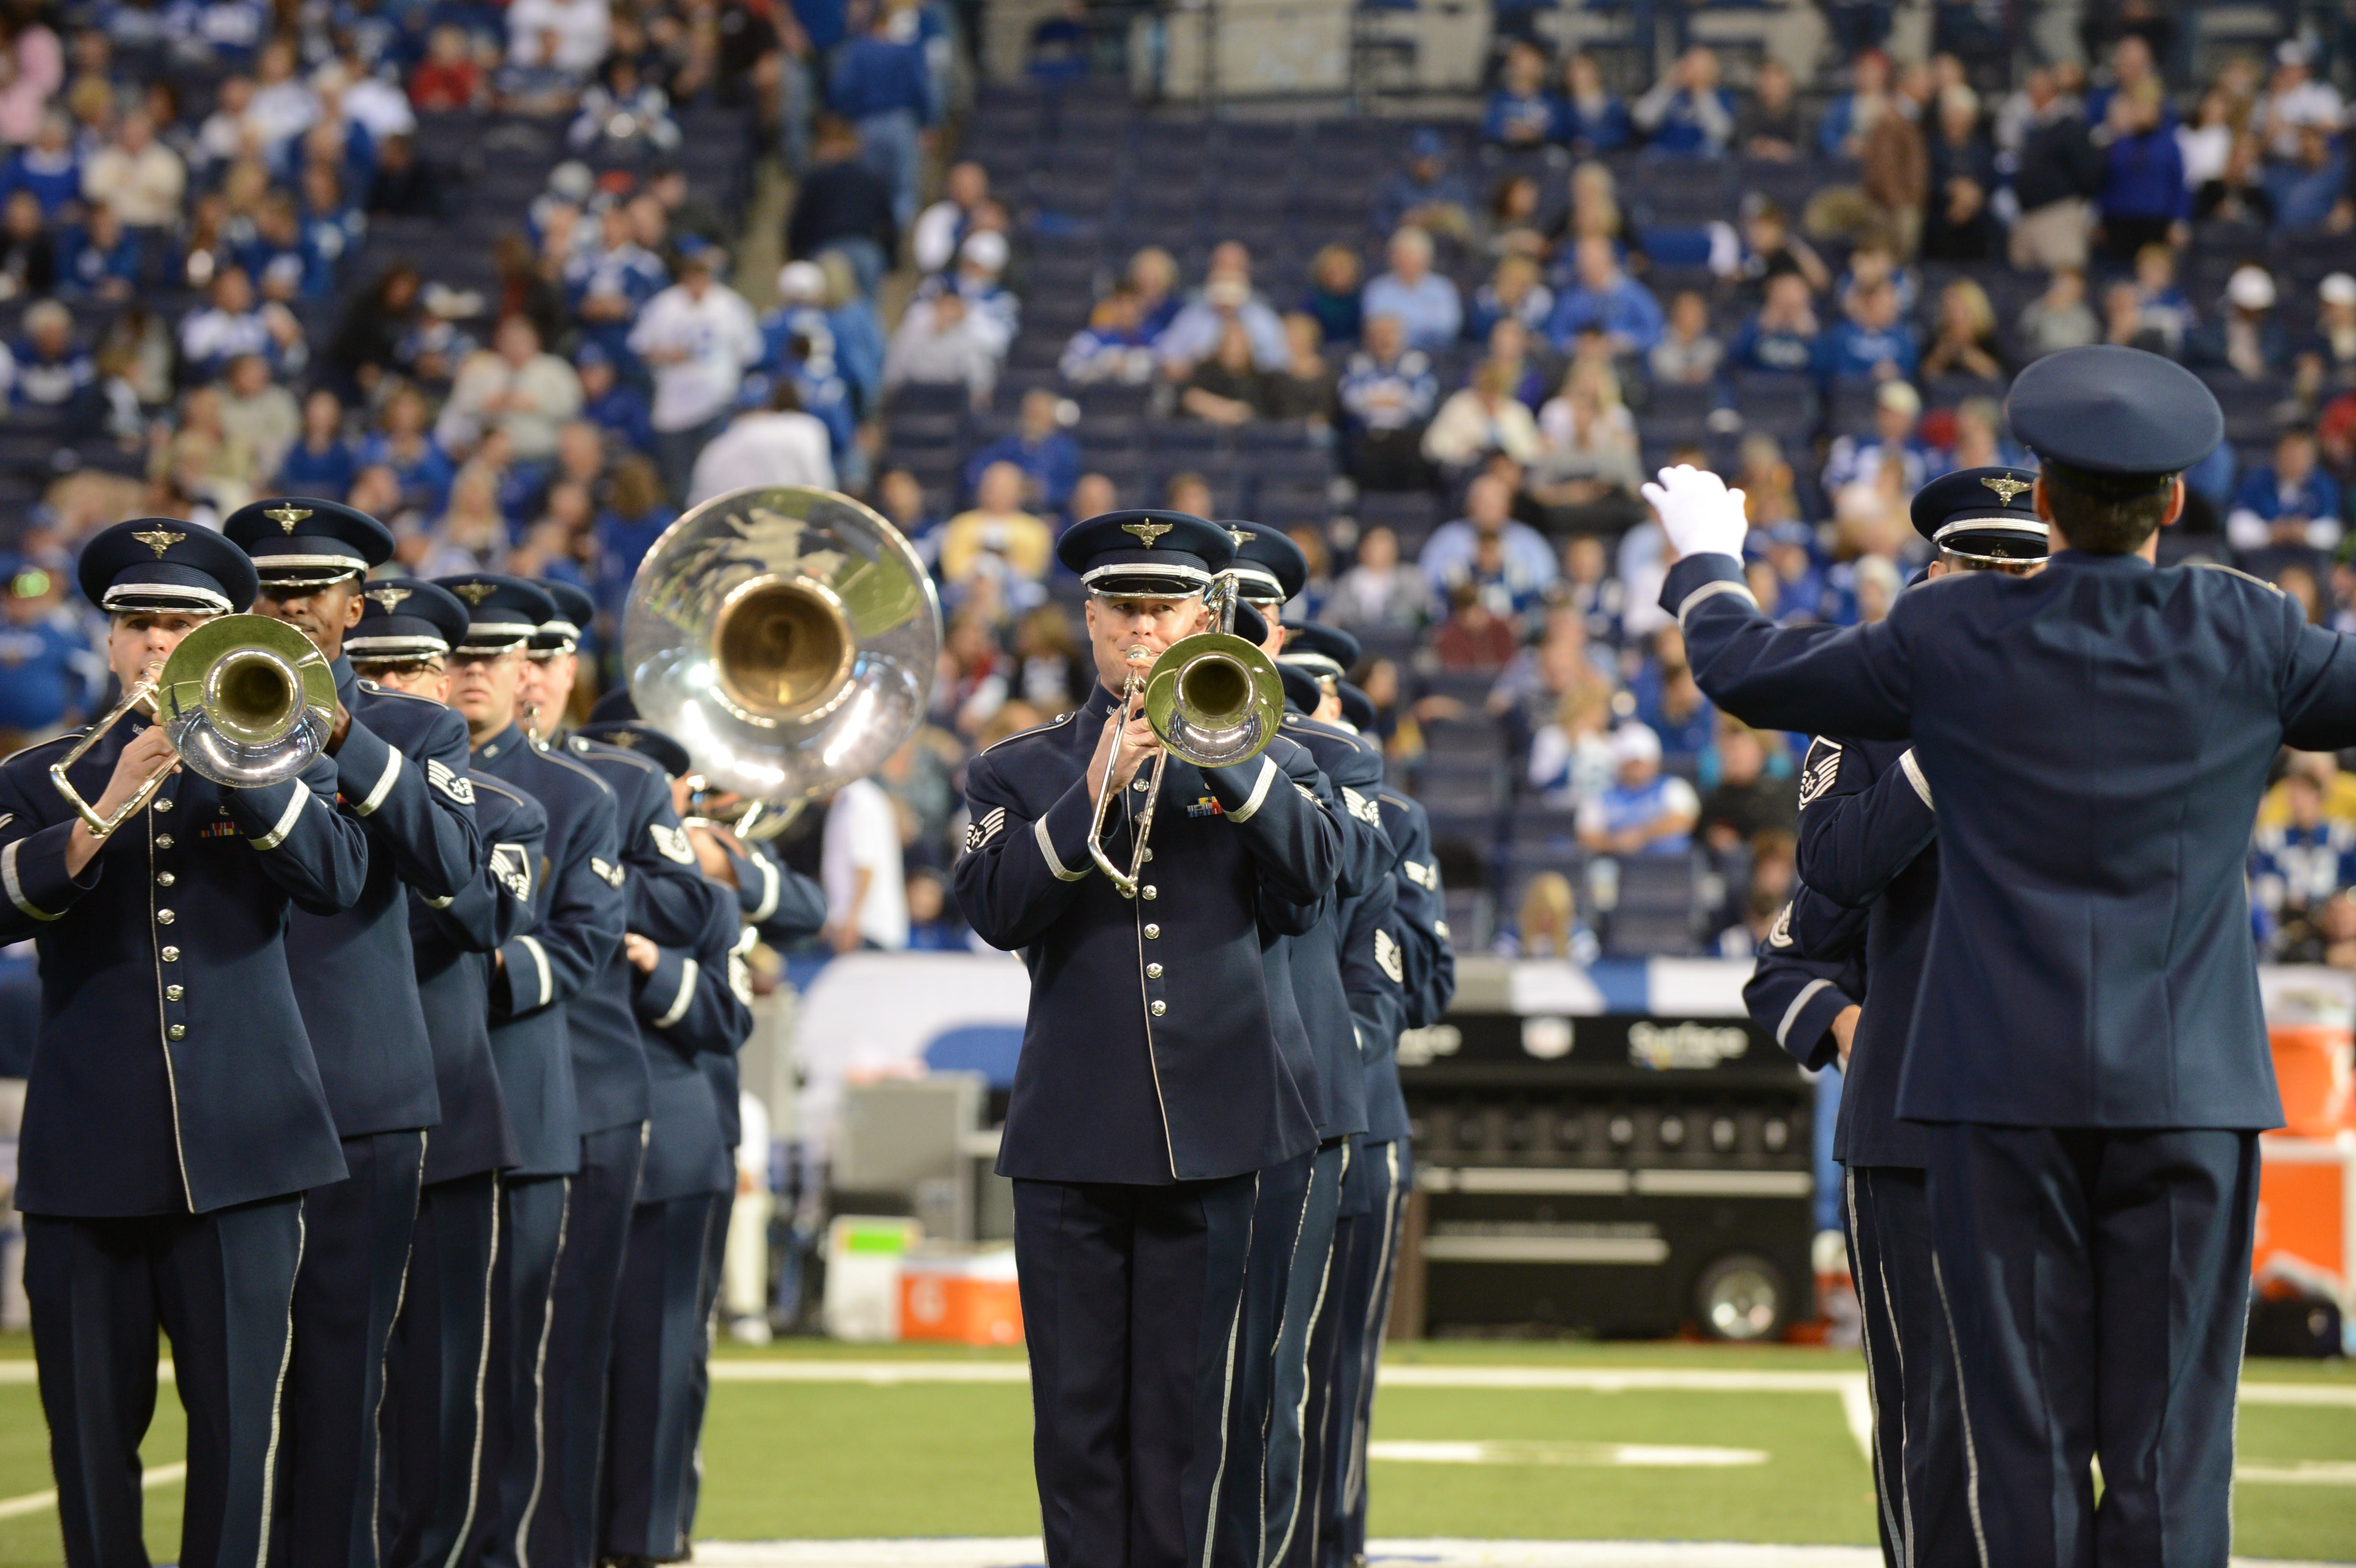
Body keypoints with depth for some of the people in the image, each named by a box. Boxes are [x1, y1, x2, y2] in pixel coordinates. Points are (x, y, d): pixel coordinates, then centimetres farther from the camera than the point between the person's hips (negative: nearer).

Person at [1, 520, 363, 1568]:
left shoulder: (280, 764, 12)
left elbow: (339, 880, -7)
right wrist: (104, 813, -20)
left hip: (240, 1144, -1)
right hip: (88, 1154, 1)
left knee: (240, 1417, -5)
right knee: (91, 1427, 1)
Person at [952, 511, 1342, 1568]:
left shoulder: (1262, 759, 12)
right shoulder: (1021, 771, 11)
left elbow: (1313, 874, -6)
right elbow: (994, 908, -6)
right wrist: (1094, 795, -18)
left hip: (1211, 1132, 0)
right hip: (1072, 1141, 0)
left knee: (1186, 1420, 0)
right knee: (1079, 1418, 0)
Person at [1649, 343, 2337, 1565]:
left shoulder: (1952, 639, -3)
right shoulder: (2244, 634, -3)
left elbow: (1745, 672, 9)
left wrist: (1705, 561, 29)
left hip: (2006, 1094, 0)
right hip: (2190, 1091, 0)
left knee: (2021, 1436, 3)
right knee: (2171, 1445, 0)